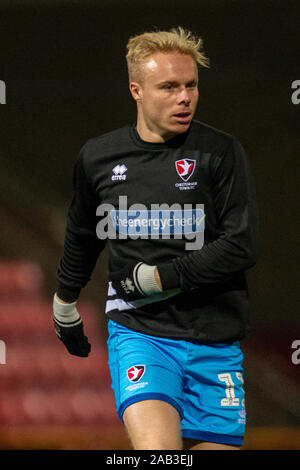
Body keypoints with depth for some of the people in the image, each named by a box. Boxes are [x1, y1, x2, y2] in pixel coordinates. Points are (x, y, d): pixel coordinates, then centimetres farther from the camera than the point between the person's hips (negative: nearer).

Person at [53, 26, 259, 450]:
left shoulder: (221, 152, -3)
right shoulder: (98, 157, 5)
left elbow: (242, 247, -9)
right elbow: (82, 237, 23)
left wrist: (158, 277, -11)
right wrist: (64, 304, 34)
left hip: (214, 340, 0)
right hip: (138, 332, 0)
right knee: (158, 448, -24)